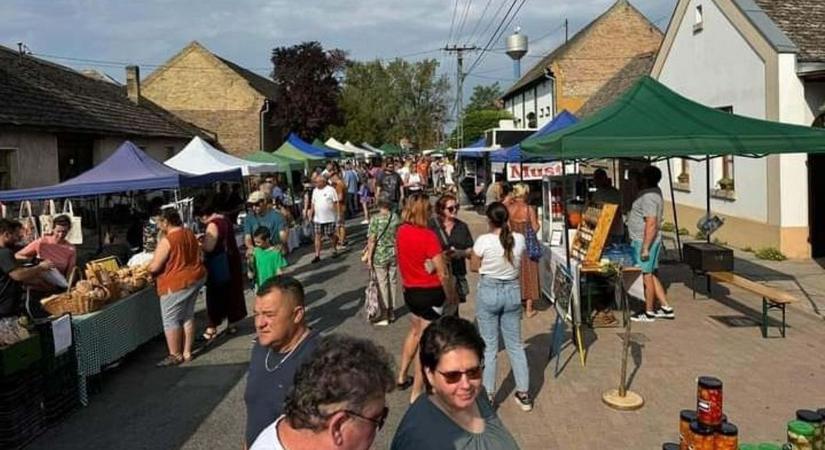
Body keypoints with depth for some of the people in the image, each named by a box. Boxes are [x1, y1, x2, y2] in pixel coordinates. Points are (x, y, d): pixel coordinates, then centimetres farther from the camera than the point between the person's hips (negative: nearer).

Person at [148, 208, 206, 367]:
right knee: (188, 316, 16)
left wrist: (146, 268, 4)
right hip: (195, 278, 9)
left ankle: (175, 355, 12)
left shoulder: (167, 240, -19)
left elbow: (154, 267, -17)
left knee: (171, 320, 4)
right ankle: (187, 352, 22)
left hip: (176, 284, -9)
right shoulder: (190, 234, 6)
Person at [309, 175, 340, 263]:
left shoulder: (331, 190, -7)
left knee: (330, 236, 5)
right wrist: (310, 215, 7)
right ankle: (317, 255, 3)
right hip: (318, 219, 4)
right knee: (317, 236, 1)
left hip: (330, 218, -4)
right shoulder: (315, 191, 10)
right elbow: (312, 204, 13)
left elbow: (335, 203, -6)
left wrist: (337, 215, -9)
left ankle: (334, 249, 30)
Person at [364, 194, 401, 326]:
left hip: (380, 255, -3)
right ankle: (392, 312, 25)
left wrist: (369, 256, -7)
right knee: (393, 282, 15)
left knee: (383, 284, 5)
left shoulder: (375, 219, -14)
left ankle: (386, 315, 10)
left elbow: (372, 240, -14)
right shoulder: (396, 217, -3)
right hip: (394, 254, 4)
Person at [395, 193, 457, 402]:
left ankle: (402, 376, 35)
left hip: (410, 290, 7)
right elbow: (442, 273, -20)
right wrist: (450, 294, -5)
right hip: (430, 292, -7)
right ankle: (416, 394, 10)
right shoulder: (428, 236, -22)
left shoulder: (401, 231, -2)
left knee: (416, 330, 28)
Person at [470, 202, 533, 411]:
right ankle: (524, 394, 21)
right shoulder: (519, 239, -7)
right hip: (512, 291, 3)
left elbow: (474, 266, -4)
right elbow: (520, 264, 8)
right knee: (515, 344, 15)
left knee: (489, 346, 8)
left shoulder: (483, 241, -17)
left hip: (489, 292, -3)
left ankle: (488, 394, 16)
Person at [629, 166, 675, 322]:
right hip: (643, 241, 10)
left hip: (645, 241, -10)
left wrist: (645, 248, -24)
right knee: (651, 275, 16)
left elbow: (651, 224, -25)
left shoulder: (649, 197, -21)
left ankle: (649, 312, 12)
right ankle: (666, 308, 21)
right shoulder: (654, 192, 11)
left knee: (647, 276, 1)